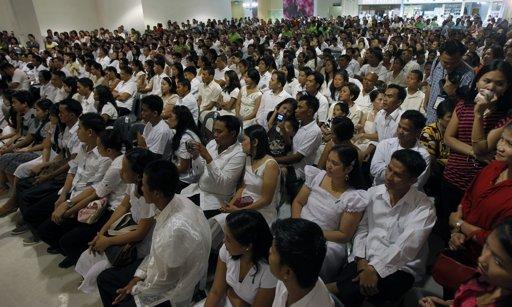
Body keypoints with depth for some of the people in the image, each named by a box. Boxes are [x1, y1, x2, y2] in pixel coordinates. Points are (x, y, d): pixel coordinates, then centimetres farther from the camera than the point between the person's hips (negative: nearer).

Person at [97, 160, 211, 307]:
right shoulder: (174, 200, -13)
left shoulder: (177, 228, -38)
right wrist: (137, 278, 2)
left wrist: (135, 289, -7)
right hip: (159, 268, 8)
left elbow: (166, 280, -23)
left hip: (171, 292, -7)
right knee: (104, 279, 15)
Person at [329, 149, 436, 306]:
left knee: (350, 292, -30)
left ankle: (337, 288, -6)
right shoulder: (373, 193, 6)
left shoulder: (424, 207, -8)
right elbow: (362, 228, 5)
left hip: (400, 267, -3)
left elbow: (406, 246, -18)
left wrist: (374, 269, -25)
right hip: (365, 261, 3)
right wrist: (361, 261, -9)